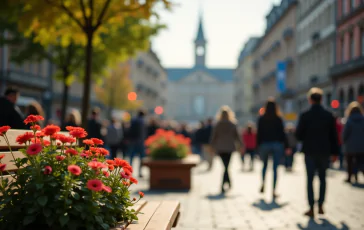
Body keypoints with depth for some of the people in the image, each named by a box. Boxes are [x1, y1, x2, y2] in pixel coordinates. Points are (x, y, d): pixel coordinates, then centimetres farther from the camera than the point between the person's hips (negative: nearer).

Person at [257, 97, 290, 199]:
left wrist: (258, 145, 7)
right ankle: (273, 191, -2)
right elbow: (282, 133, -3)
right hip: (277, 145, -1)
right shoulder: (278, 119, -5)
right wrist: (286, 147, 3)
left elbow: (259, 133, 0)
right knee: (275, 168, 1)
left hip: (264, 144, 1)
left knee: (264, 165, 22)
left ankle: (263, 183, 9)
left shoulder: (261, 119, -1)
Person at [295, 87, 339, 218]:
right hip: (324, 151, 2)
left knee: (310, 179, 4)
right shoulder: (329, 116, -1)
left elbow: (298, 135, -7)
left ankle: (311, 208, 0)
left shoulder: (305, 116, -8)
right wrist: (334, 152, 7)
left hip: (310, 151, -2)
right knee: (322, 178, 15)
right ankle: (320, 206, 12)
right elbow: (334, 136, 1)